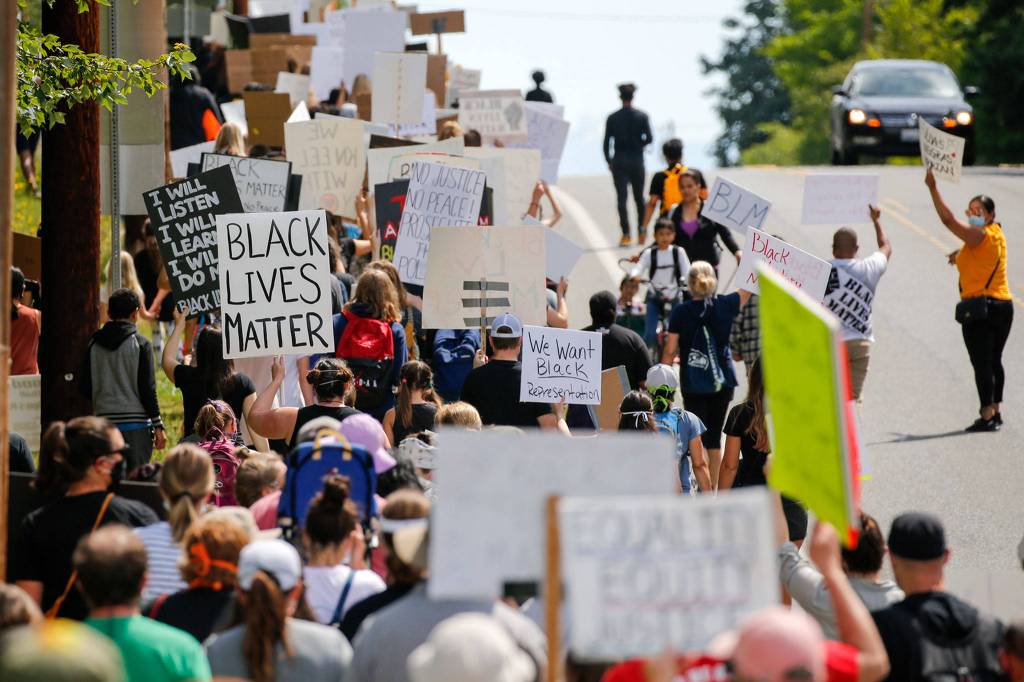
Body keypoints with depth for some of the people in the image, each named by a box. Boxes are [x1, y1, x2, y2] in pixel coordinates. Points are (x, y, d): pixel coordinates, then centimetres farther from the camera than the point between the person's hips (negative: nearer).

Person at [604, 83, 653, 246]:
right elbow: (649, 138, -8)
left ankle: (626, 234, -9)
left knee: (621, 198, -2)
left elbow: (606, 142, -2)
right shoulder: (641, 116, -2)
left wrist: (609, 161, 9)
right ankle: (641, 231, 13)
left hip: (619, 161, -1)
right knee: (639, 197, 15)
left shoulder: (612, 118, -2)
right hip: (637, 159, 1)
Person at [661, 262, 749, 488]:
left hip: (693, 385, -2)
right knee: (714, 437, 11)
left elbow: (670, 351, -7)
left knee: (698, 439, 3)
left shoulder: (680, 311, -9)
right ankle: (713, 490, 17)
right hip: (722, 382, 2)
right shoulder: (724, 305, -5)